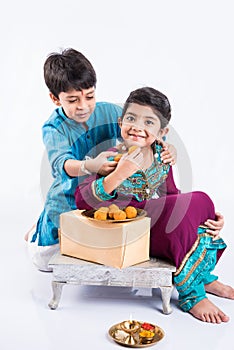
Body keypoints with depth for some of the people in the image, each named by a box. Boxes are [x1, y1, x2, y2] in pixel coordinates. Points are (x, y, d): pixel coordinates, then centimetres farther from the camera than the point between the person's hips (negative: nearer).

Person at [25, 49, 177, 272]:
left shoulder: (111, 112, -13)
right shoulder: (54, 128, -21)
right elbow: (61, 163, -39)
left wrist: (168, 150, -37)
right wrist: (89, 166, -61)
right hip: (68, 201, -2)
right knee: (45, 261, 13)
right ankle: (38, 230, 43)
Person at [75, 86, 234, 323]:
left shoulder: (161, 157, -1)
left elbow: (172, 197, 11)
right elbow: (81, 200, -26)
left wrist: (209, 218, -3)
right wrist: (119, 174, -39)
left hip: (157, 221, 7)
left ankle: (204, 277, 8)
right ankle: (190, 294, -9)